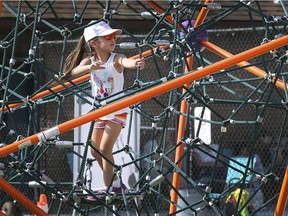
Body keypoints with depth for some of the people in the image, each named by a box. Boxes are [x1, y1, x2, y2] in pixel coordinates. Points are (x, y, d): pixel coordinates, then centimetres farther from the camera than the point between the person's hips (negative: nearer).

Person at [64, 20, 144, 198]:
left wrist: (135, 63, -66)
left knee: (105, 149, -14)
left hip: (117, 110, -6)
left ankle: (107, 190, -6)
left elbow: (125, 61, -42)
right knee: (96, 151, 14)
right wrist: (90, 67, -48)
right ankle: (116, 183, 31)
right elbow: (74, 72, -27)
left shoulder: (116, 59, -18)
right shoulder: (89, 61, -7)